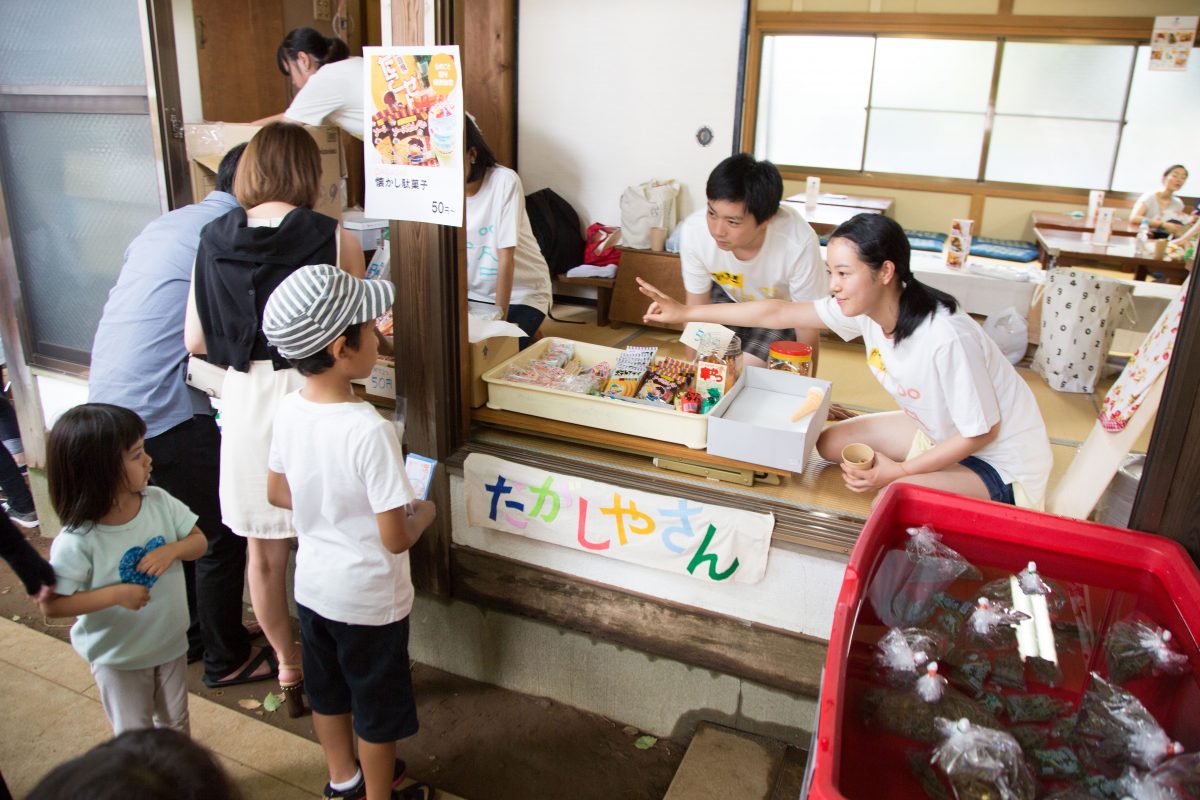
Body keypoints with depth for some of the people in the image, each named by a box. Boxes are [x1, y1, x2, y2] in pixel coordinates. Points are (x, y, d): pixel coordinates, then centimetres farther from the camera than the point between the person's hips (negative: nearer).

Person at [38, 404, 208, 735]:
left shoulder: (159, 502, -16)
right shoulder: (77, 541, -28)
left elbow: (198, 541, -5)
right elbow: (51, 605, -22)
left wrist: (171, 550, -26)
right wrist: (115, 594, -31)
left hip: (172, 641, 4)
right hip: (119, 657, -4)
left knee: (175, 723, 26)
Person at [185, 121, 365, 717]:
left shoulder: (213, 239, 0)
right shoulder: (332, 239, -11)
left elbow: (195, 341, 3)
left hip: (245, 401, 3)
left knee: (264, 551, 18)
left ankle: (287, 669, 35)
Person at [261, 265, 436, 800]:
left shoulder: (289, 409, -11)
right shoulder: (371, 431, -32)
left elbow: (277, 493, 4)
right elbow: (396, 539, -27)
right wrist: (423, 513, -7)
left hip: (312, 587, 7)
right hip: (368, 598, -6)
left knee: (327, 689, 27)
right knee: (377, 707, 18)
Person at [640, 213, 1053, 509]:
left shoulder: (946, 338, -35)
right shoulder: (863, 309, -13)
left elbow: (982, 432, -24)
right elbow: (777, 313, -9)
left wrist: (899, 471, -23)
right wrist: (683, 313, -8)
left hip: (1002, 459, -8)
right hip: (941, 431, 8)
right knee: (830, 443, 6)